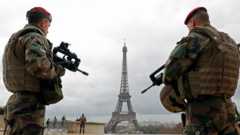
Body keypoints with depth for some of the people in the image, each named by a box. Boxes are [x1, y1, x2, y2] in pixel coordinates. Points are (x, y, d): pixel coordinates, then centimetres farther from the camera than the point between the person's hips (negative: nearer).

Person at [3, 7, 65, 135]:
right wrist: (58, 70, -10)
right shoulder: (34, 37, -10)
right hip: (29, 105, -10)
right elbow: (38, 65, -28)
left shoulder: (17, 38, 20)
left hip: (18, 103, 10)